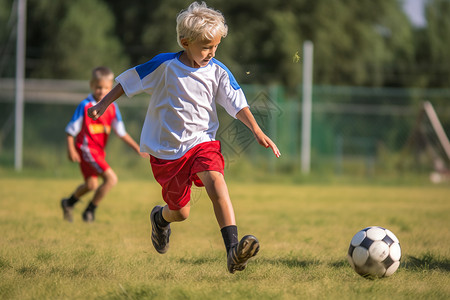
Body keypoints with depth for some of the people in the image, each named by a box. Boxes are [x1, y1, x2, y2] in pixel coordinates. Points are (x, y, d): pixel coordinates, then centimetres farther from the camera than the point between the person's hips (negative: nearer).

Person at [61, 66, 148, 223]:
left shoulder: (112, 107, 4)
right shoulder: (85, 106, -13)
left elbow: (121, 132, 9)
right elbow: (71, 129, -8)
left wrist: (137, 148, 2)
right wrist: (71, 149, -18)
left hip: (99, 151, 7)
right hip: (86, 149, -7)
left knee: (91, 184, 18)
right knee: (111, 178, -17)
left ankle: (69, 203, 44)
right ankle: (90, 210, -4)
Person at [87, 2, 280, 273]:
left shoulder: (218, 72, -4)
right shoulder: (164, 65, -10)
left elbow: (238, 104, -6)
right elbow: (129, 81, 2)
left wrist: (257, 131, -19)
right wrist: (104, 104, 6)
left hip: (202, 142, 1)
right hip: (166, 150, -1)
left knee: (216, 181, -31)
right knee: (181, 213, 8)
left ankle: (233, 250, -40)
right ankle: (160, 218, 49)